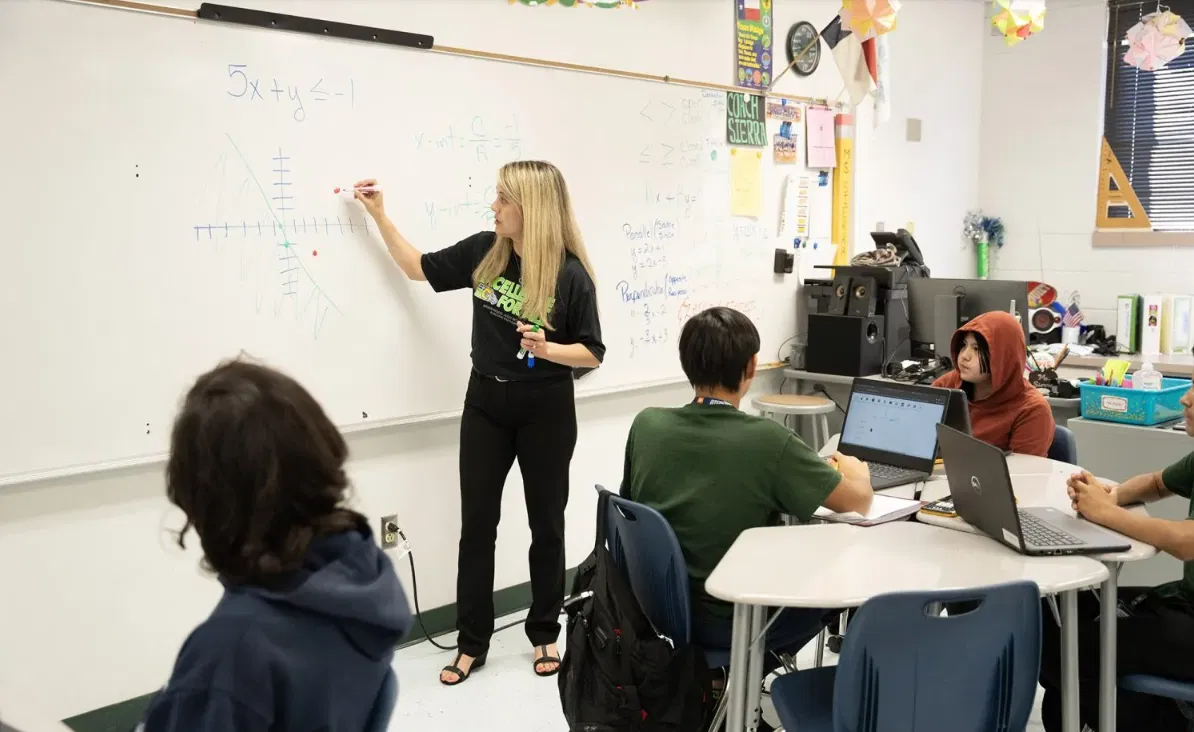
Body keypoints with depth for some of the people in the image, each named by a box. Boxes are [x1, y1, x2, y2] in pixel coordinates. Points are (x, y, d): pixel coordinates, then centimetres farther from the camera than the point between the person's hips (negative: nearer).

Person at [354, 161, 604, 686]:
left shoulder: (570, 274, -14)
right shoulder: (482, 252, -3)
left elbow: (593, 354, -9)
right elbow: (418, 268, 10)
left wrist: (546, 349, -27)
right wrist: (379, 215, 6)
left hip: (546, 410, -3)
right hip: (486, 403, 4)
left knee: (545, 523, 11)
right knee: (477, 524, 8)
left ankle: (544, 634, 28)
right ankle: (472, 643, 20)